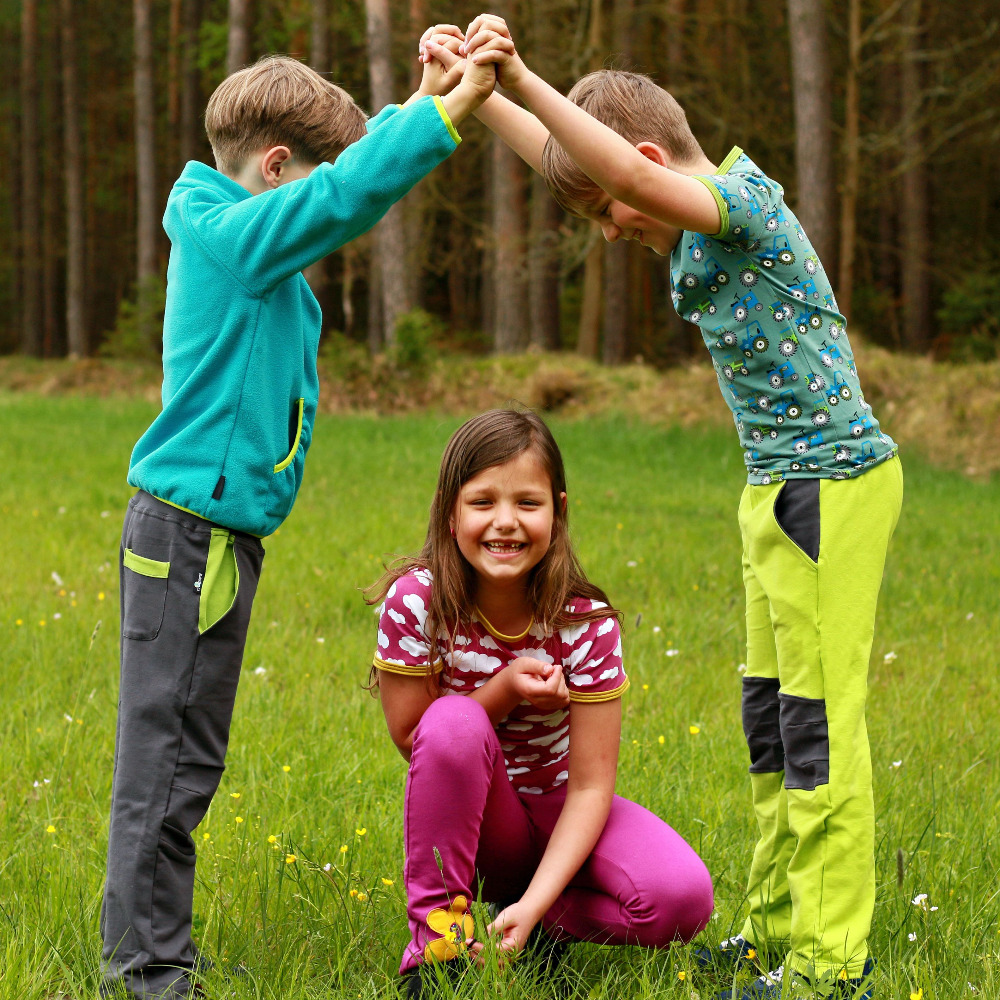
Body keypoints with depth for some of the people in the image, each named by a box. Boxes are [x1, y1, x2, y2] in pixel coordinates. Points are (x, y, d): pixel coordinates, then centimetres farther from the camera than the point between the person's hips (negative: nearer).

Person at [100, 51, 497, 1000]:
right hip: (192, 533, -10)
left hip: (215, 533, 10)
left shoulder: (236, 233, 14)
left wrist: (420, 102, 13)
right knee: (168, 756, -6)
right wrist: (455, 103, -20)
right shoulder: (233, 233, -14)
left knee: (183, 753, 14)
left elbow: (352, 181, 24)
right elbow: (350, 192, -24)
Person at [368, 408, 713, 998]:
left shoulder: (587, 625, -18)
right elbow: (410, 737, -12)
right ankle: (437, 931, -18)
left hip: (558, 811, 0)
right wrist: (503, 692, -29)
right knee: (454, 722, -34)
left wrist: (533, 904, -32)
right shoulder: (415, 601, -18)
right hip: (471, 820, 0)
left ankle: (539, 923, 2)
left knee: (684, 898, -27)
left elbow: (591, 784, -19)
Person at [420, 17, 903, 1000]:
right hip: (776, 485, 10)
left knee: (819, 721, -8)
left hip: (832, 483, -10)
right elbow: (556, 154, 18)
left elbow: (624, 171, -35)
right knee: (772, 719, 14)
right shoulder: (691, 229, 11)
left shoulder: (740, 201, -16)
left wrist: (522, 81, -41)